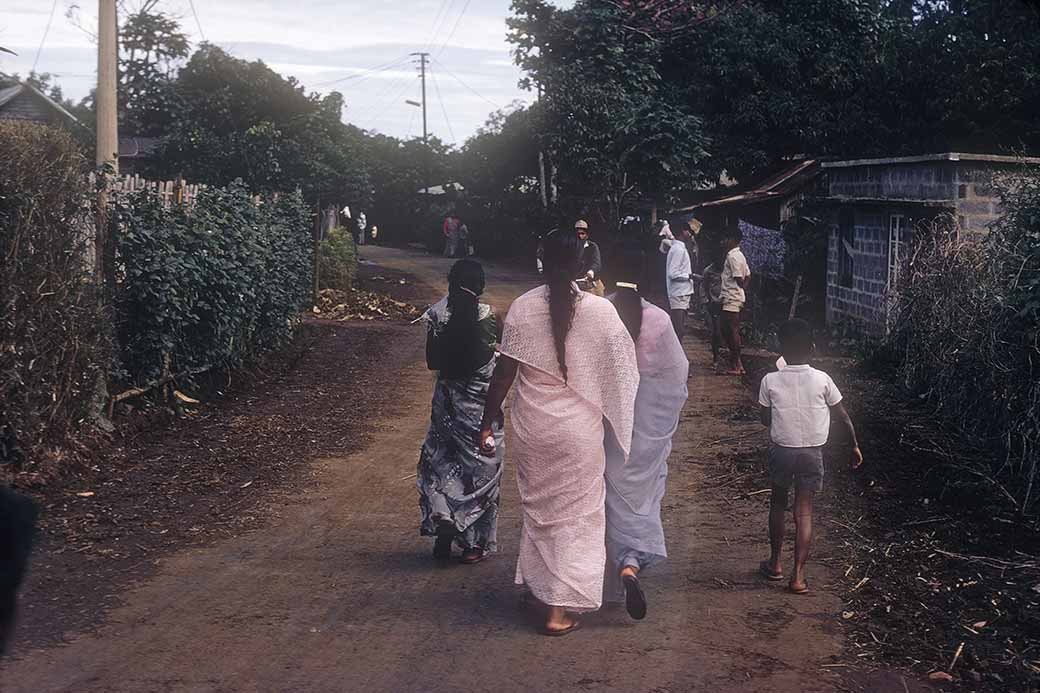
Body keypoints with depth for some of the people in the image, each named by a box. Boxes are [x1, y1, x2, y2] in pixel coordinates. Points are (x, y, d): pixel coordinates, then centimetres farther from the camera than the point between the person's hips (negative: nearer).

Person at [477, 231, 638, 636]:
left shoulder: (522, 308, -7)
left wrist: (488, 421, 3)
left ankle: (538, 585, 34)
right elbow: (621, 370, 0)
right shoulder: (601, 310, -8)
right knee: (576, 513, 7)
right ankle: (559, 610, 7)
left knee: (538, 507, 20)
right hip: (580, 429, -1)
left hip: (532, 427, 2)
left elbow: (504, 372, -6)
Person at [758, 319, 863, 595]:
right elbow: (843, 417, -1)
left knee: (777, 503, 21)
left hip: (781, 450, 0)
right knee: (804, 512, 5)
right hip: (812, 452, 0)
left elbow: (765, 419, -1)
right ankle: (798, 576, 1)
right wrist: (855, 445, 11)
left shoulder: (770, 381, -11)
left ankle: (775, 564, 28)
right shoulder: (822, 380, -10)